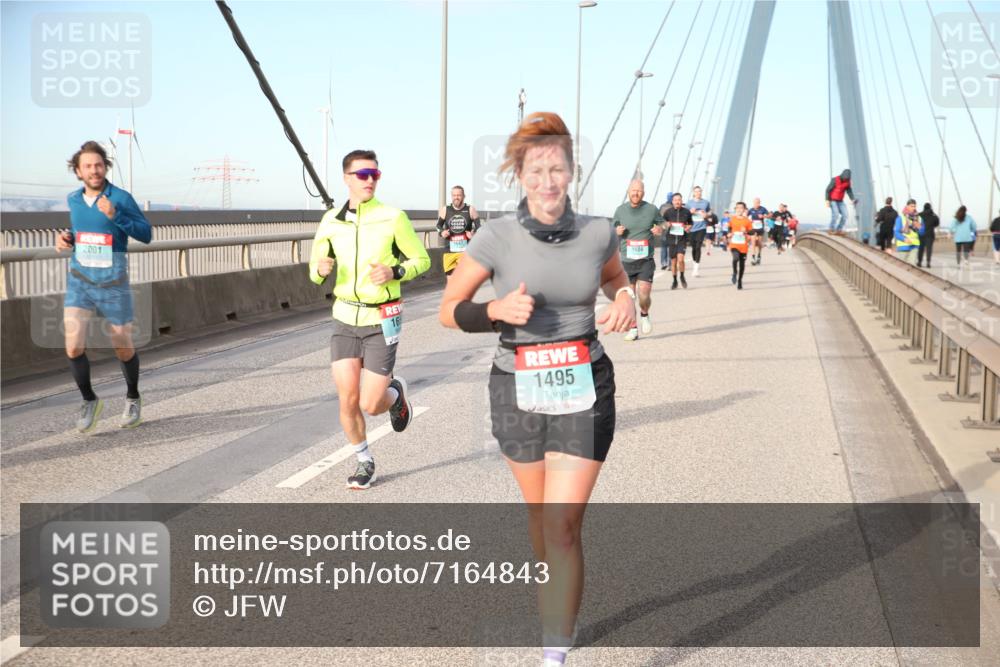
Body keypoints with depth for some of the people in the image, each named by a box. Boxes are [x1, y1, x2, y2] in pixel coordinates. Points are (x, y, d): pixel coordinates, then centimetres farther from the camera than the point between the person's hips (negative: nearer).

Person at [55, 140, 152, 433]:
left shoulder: (121, 198, -10)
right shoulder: (74, 199, 5)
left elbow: (146, 234, -14)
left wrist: (115, 215, -27)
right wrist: (67, 238, 2)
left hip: (112, 283, -3)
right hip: (79, 280, 3)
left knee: (123, 349, 10)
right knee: (74, 347, -13)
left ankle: (133, 398, 37)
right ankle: (89, 401, 11)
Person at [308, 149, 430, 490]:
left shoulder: (393, 218, -10)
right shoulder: (331, 221, 1)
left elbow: (422, 260, 0)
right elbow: (316, 272, 10)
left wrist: (394, 272, -20)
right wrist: (320, 269, -14)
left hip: (382, 321, -3)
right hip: (345, 318, 3)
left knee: (371, 405, -5)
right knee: (348, 401, -2)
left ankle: (395, 393, 31)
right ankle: (364, 462, 22)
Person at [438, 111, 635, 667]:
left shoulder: (597, 233, -4)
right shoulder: (498, 237, -10)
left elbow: (615, 276, 19)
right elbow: (449, 310, -3)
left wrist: (625, 300, -4)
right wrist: (498, 311, -22)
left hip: (585, 391, -1)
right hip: (518, 391, 1)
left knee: (563, 525, -9)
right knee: (540, 515, 18)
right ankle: (560, 609, 46)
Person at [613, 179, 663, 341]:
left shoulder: (652, 209, 2)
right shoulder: (621, 210, 5)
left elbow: (661, 225, 15)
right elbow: (612, 230, 15)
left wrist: (660, 230, -9)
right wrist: (617, 231, -9)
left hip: (646, 260, -2)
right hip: (626, 260, 2)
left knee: (644, 294, -13)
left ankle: (644, 315, 19)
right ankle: (633, 329, 14)